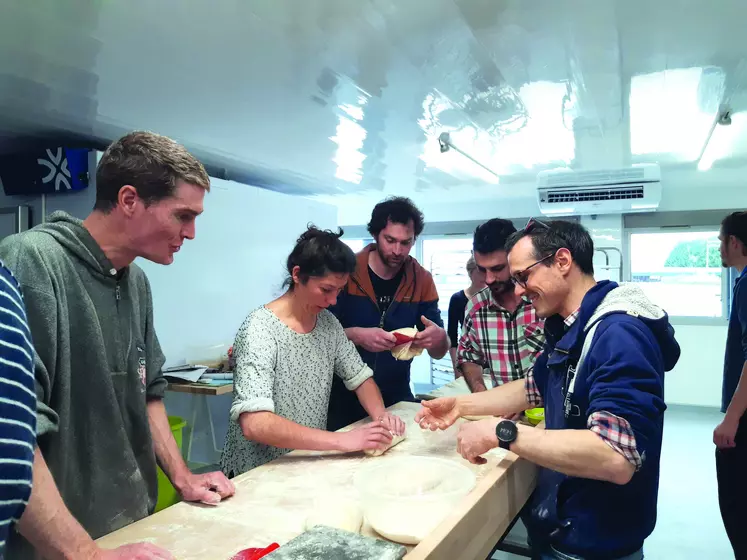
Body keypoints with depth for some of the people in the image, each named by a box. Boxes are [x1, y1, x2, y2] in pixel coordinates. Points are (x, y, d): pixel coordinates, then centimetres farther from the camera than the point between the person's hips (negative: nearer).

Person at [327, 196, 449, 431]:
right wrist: (356, 335, -31)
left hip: (397, 398, 3)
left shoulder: (422, 280, -3)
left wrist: (439, 338, -23)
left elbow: (438, 353, 0)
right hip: (344, 398, -2)